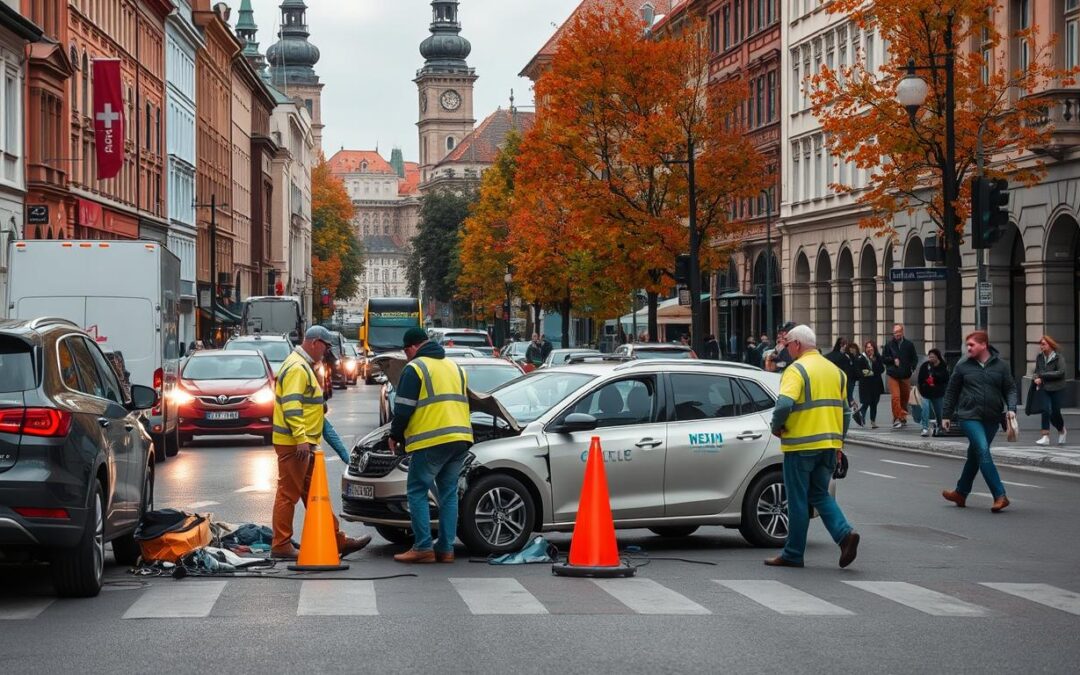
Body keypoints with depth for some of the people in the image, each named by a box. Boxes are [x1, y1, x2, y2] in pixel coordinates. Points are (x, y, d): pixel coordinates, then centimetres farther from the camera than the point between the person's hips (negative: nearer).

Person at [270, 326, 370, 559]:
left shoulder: (304, 366, 19)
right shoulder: (297, 368, -16)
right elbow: (291, 406, -25)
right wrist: (301, 439, -29)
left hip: (304, 443, 11)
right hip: (293, 443, -11)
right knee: (288, 494, -5)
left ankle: (336, 540, 16)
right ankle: (281, 546, -1)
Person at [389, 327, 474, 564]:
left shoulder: (415, 369, -3)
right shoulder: (455, 367, 21)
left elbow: (403, 409, -7)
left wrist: (395, 436, 7)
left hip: (431, 440, -7)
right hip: (461, 437, 7)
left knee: (417, 492, 1)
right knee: (449, 493, 11)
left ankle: (423, 548, -5)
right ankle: (446, 549, 9)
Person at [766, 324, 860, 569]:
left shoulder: (797, 370, -11)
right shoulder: (835, 370, 13)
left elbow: (784, 404, -25)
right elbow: (845, 411, 17)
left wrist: (777, 427, -8)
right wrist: (838, 441, 23)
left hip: (801, 445, -7)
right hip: (829, 444, 7)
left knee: (798, 500, 2)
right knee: (820, 494, 16)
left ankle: (793, 554, 9)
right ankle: (845, 533, -5)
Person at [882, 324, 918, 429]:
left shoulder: (909, 344, 4)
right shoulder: (889, 344, 2)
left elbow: (915, 358, 10)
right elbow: (883, 358, 7)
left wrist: (912, 368, -6)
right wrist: (893, 360, -9)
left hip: (906, 376, 2)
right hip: (893, 376, -2)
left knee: (905, 397, 11)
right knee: (895, 397, -15)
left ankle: (903, 417, 27)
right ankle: (897, 418, -15)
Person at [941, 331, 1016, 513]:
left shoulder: (1001, 366, 5)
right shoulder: (963, 367, 3)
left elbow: (1010, 389, 7)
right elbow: (951, 392, 9)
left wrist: (1011, 408, -10)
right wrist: (947, 415, 10)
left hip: (991, 419, 3)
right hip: (969, 416, -2)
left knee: (975, 455, 12)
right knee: (983, 452, -17)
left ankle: (961, 493, 26)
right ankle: (1000, 496, -18)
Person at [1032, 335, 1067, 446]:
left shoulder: (1059, 358, -7)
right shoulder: (1039, 357, 7)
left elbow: (1060, 372, -16)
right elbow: (1036, 371, 17)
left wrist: (1043, 376, -17)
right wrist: (1036, 378, -6)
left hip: (1056, 388, -3)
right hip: (1044, 388, 3)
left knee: (1055, 412, 3)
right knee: (1046, 410, -13)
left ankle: (1061, 430, 33)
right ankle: (1045, 437, -12)